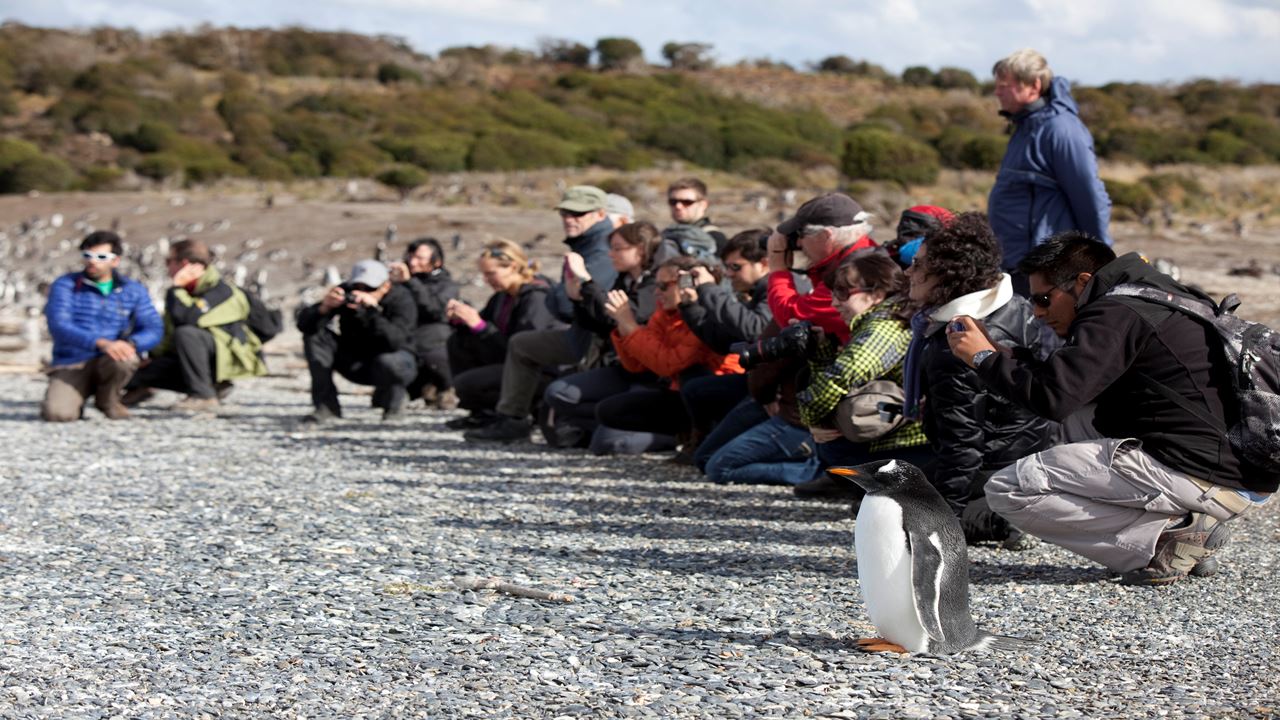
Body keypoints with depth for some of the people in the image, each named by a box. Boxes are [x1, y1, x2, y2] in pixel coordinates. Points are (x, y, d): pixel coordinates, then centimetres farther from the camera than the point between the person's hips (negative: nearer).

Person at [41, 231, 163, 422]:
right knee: (56, 414, -30)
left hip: (109, 364, 2)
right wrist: (101, 343, -35)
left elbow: (154, 329, -6)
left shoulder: (134, 290, 4)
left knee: (124, 357, -34)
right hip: (70, 366, -2)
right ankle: (73, 399, 7)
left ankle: (107, 399, -2)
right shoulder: (64, 285, -3)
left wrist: (130, 344, -30)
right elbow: (59, 327, -19)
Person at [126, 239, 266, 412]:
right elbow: (169, 331, 19)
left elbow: (185, 319, -32)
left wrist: (176, 288, -19)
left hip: (230, 359, -9)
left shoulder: (220, 290, -18)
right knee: (137, 371, -4)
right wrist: (154, 357, 10)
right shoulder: (184, 292, 10)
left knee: (186, 333, -34)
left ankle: (203, 396, -25)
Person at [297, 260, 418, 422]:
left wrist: (373, 310, -49)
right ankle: (326, 406, -12)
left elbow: (395, 341, -38)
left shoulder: (401, 298, -21)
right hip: (355, 364, 4)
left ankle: (393, 402, -3)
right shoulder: (345, 292, -14)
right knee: (314, 335, -16)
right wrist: (323, 308, -42)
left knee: (388, 363, -40)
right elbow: (303, 324, -21)